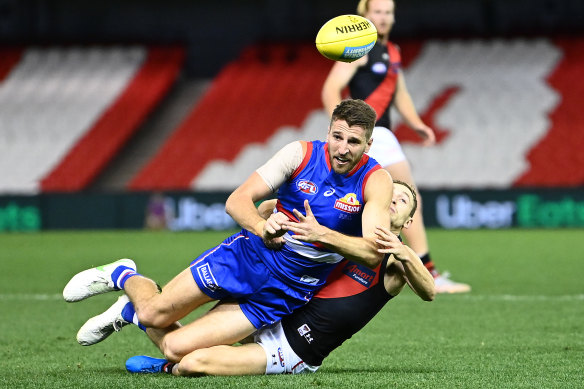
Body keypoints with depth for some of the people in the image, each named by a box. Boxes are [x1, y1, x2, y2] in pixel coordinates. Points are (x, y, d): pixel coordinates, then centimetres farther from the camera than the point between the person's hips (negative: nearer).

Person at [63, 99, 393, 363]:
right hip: (249, 256, 0)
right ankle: (122, 275, 29)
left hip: (287, 292, 0)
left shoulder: (376, 181, -13)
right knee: (154, 313, -6)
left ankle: (132, 310, 24)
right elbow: (237, 200, -10)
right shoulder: (301, 154, -10)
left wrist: (322, 234, -34)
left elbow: (373, 252, -22)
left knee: (177, 350, -8)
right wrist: (260, 226, -31)